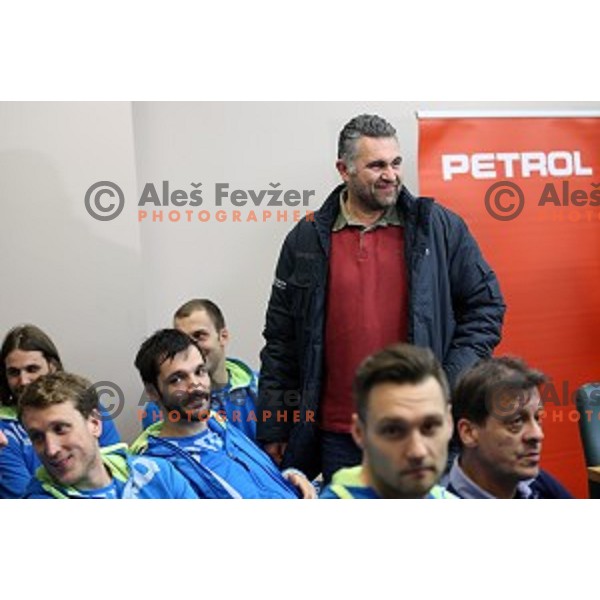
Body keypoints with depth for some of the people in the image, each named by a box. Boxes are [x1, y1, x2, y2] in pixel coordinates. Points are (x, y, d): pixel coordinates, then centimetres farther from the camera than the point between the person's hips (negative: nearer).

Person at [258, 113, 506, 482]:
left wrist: (454, 382, -5)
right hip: (336, 438, 1)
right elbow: (281, 338, 9)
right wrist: (273, 430, 7)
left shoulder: (439, 227, 2)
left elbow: (486, 304, 7)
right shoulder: (307, 240, 6)